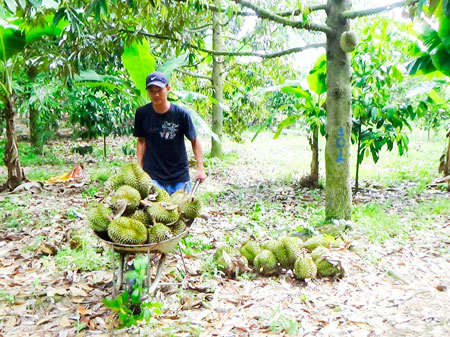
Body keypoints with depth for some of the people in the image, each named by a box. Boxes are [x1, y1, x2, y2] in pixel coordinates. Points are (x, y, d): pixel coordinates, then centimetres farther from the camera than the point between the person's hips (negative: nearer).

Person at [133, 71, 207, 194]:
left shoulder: (181, 114, -10)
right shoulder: (142, 113, -5)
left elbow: (194, 140, -2)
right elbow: (141, 140, 6)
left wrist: (200, 168, -8)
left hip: (179, 176, 0)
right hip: (152, 176, 0)